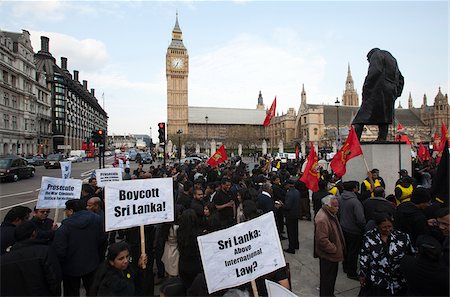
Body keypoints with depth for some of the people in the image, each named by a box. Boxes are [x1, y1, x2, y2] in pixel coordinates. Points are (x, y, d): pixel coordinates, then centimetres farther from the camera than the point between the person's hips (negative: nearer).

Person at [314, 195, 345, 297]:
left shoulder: (331, 214, 3)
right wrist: (334, 249, -19)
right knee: (327, 277, 7)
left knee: (332, 275, 25)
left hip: (332, 253, 10)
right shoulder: (322, 219, -30)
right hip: (327, 255, -10)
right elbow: (322, 240, -32)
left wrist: (338, 248, 14)